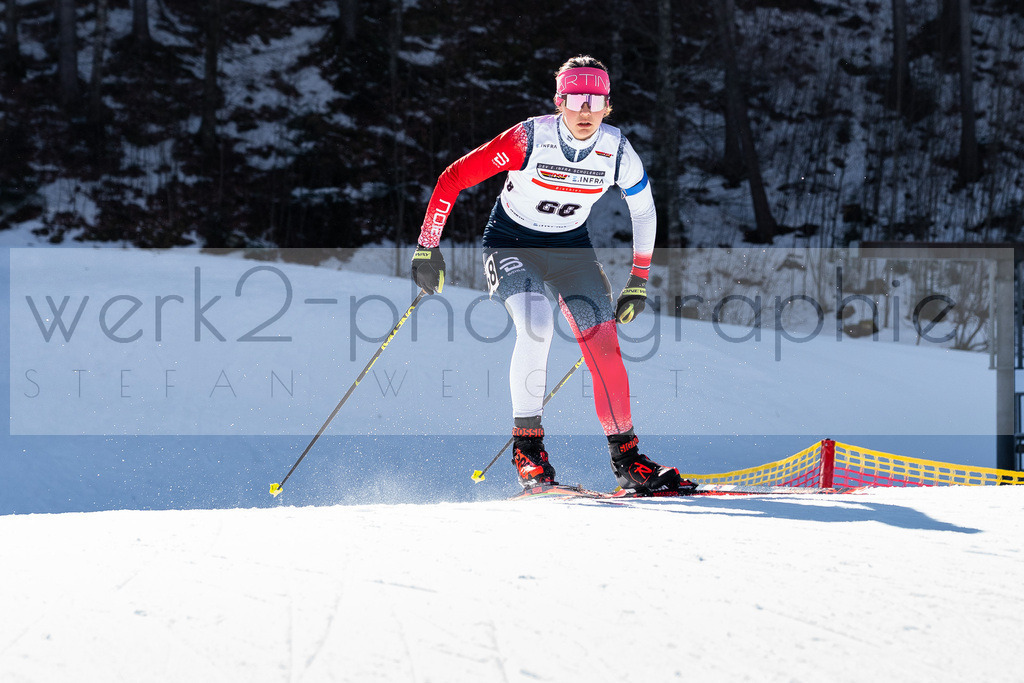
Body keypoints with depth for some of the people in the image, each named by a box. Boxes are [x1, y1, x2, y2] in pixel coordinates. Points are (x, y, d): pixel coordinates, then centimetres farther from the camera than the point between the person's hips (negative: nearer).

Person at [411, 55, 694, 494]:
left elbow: (643, 210, 4)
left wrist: (639, 281, 5)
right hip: (510, 242, -3)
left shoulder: (616, 152, -15)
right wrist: (427, 247, -19)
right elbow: (453, 179, -19)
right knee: (536, 325, -29)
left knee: (603, 340, -12)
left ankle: (626, 458, -2)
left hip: (571, 246, 3)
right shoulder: (530, 138, -25)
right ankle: (527, 445, -18)